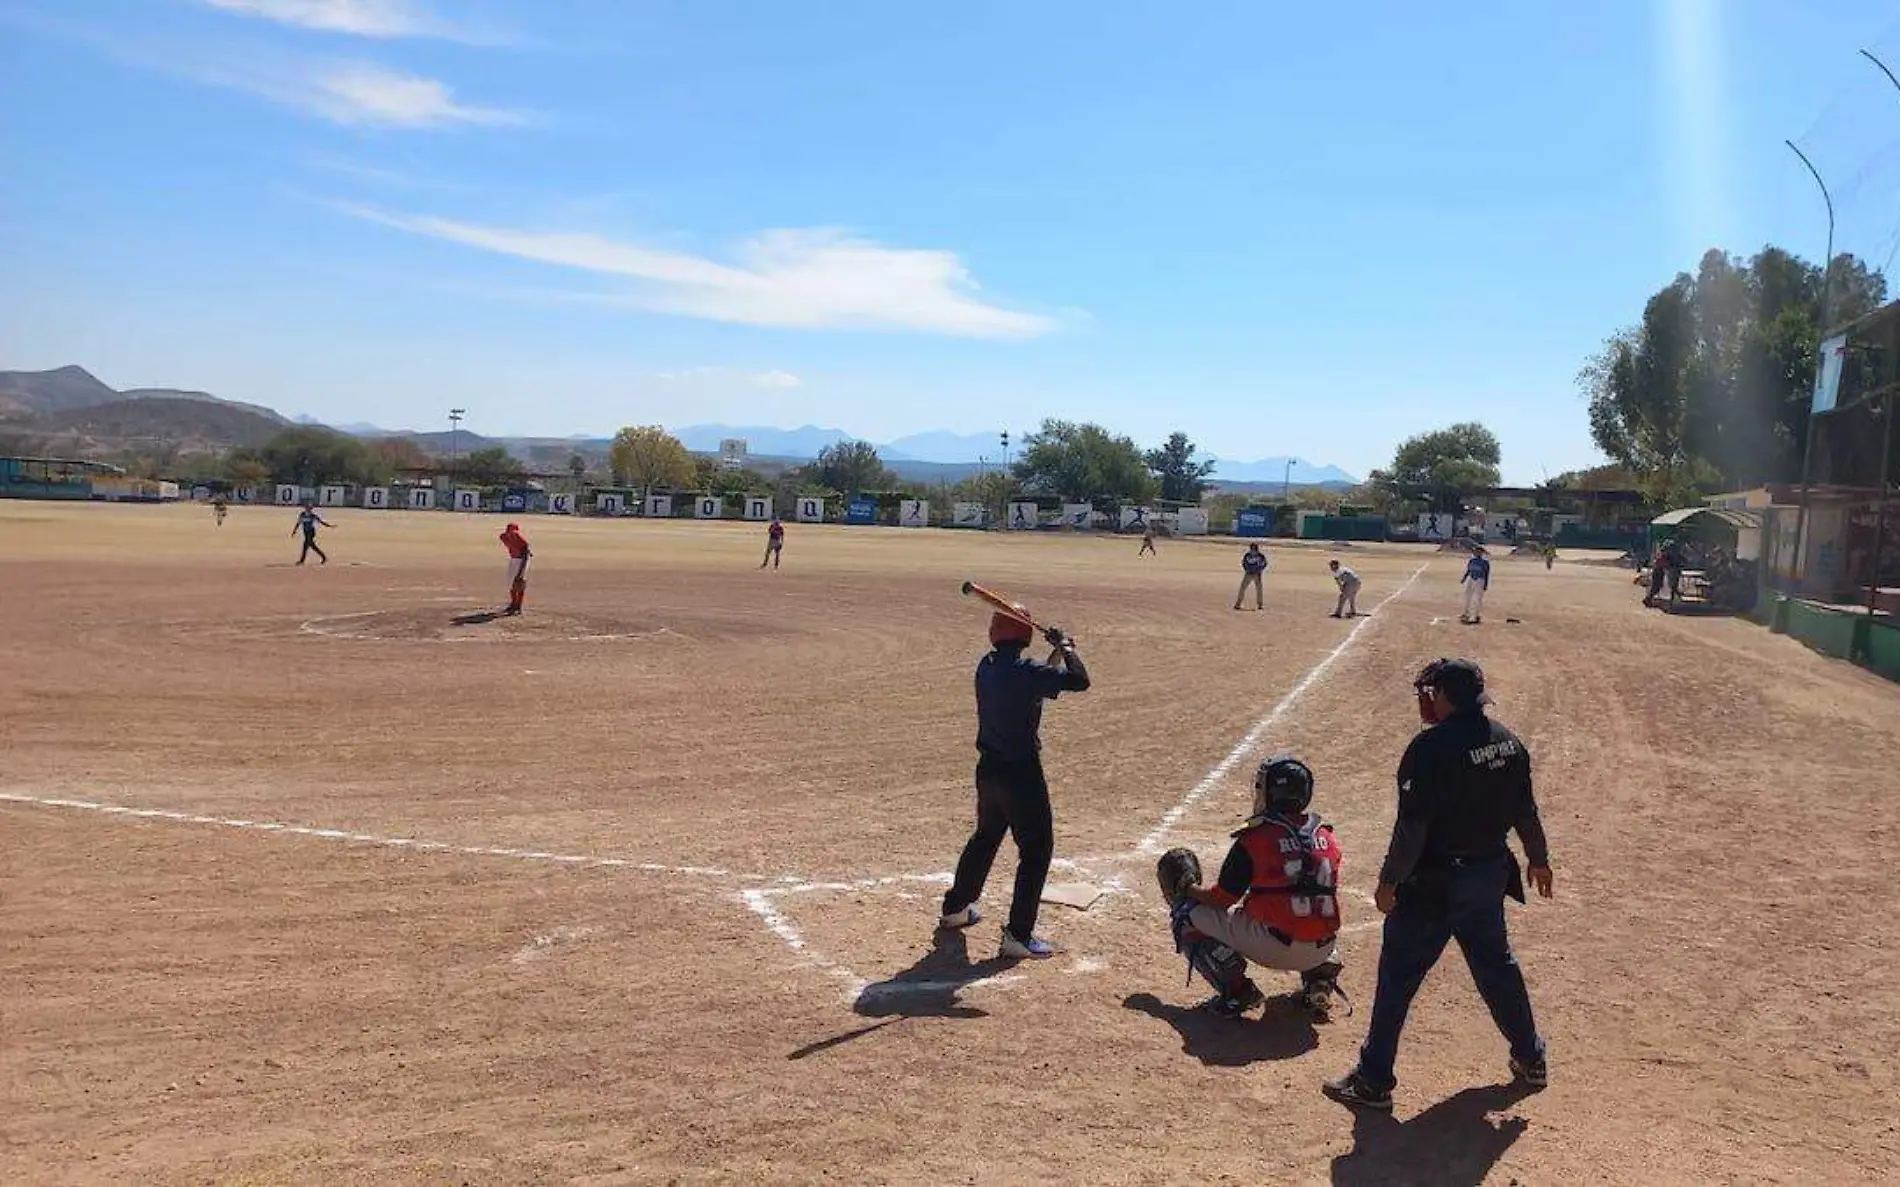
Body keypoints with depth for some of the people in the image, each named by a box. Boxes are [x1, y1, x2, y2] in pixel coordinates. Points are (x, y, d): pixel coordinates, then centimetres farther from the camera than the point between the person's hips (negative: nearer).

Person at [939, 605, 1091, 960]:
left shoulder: (987, 666, 4)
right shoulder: (1024, 670, -20)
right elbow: (1079, 681, -25)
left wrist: (1057, 652, 11)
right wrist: (1066, 648, -9)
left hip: (989, 770, 8)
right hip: (1021, 773, -8)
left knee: (985, 837, 27)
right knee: (1037, 849, 1)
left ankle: (956, 908, 41)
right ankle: (1018, 935, -1)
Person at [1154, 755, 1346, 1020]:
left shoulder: (1254, 837, -9)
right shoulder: (1326, 836, 7)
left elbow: (1221, 899, -3)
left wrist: (1187, 889, 17)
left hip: (1274, 946, -6)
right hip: (1322, 949, 6)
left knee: (1187, 913, 7)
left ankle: (1236, 990, -1)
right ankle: (1319, 981, 18)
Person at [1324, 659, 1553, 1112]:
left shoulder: (1431, 747, -22)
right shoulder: (1507, 741, 1)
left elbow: (1412, 827, -22)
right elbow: (1525, 810, 11)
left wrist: (1389, 881, -12)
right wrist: (1538, 858, 25)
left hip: (1435, 885, -7)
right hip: (1491, 874, 8)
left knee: (1398, 976, 3)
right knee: (1497, 966, 25)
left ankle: (1373, 1081, 9)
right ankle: (1531, 1060, 39)